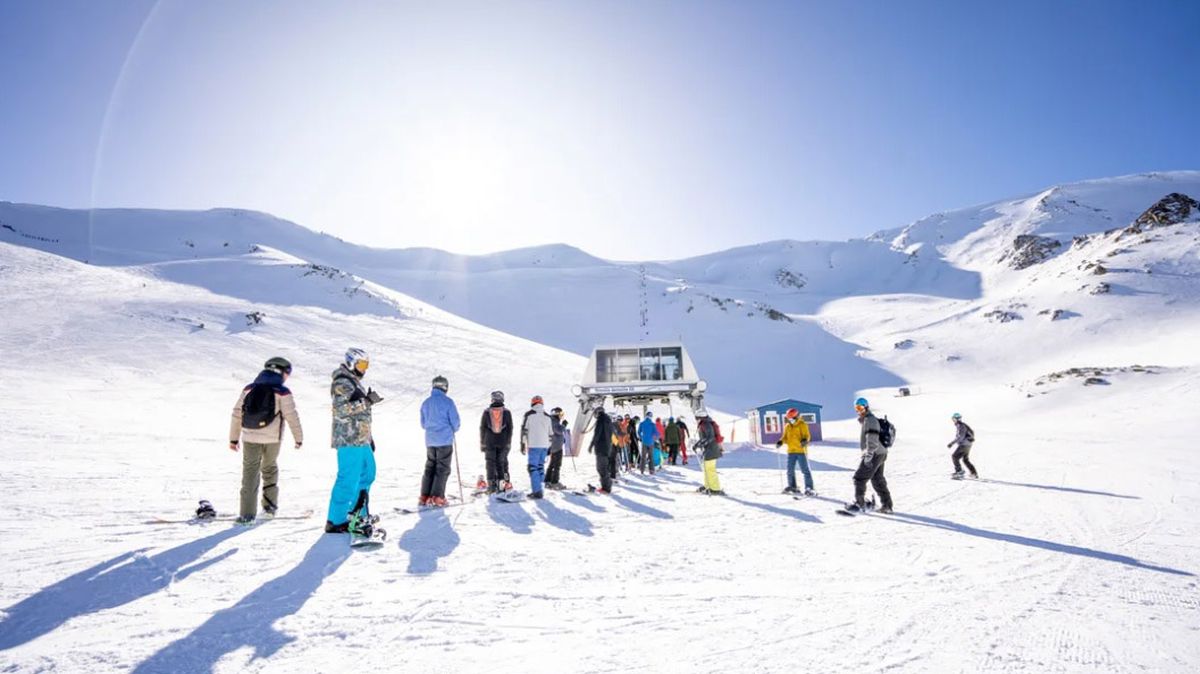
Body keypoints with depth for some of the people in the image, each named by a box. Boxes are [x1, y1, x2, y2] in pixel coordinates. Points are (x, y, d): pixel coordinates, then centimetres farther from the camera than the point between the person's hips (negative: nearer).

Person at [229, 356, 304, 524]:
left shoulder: (249, 389, 6)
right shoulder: (282, 392, -7)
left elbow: (237, 414, 7)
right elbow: (292, 417, -8)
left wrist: (233, 438, 13)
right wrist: (299, 438, 2)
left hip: (250, 438, 2)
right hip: (272, 439, -2)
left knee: (250, 474, 5)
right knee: (270, 469, 20)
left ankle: (247, 513, -1)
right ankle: (270, 505, 21)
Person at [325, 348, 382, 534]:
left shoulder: (354, 383, 21)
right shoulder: (342, 383, -10)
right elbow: (341, 410, -23)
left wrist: (369, 437, 26)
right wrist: (366, 401, -24)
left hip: (361, 440, 11)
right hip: (350, 440, -11)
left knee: (367, 473, 18)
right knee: (349, 480, -9)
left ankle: (357, 512, 29)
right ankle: (335, 521, -3)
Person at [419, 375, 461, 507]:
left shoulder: (426, 403, 8)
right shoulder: (447, 402, -9)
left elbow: (423, 423, 15)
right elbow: (455, 421, -8)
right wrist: (453, 430, 12)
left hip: (430, 441, 5)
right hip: (445, 441, -5)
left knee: (429, 468, 12)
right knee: (442, 469, 0)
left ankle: (424, 497, 8)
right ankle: (437, 497, -5)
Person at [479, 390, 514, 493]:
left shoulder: (486, 412, 0)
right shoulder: (507, 412, 0)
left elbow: (482, 428, 3)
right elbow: (510, 428, 1)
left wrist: (482, 443, 10)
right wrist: (509, 443, 7)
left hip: (490, 442, 0)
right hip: (503, 442, 0)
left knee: (490, 463, 4)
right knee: (502, 463, 8)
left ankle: (491, 485, 0)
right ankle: (502, 483, 2)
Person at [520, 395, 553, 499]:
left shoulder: (529, 415, -1)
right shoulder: (547, 416, 13)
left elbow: (524, 430, -4)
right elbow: (551, 433, 16)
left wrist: (523, 444, 2)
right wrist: (549, 447, 22)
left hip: (533, 445, -5)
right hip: (544, 445, 5)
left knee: (533, 467, -5)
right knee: (541, 467, 13)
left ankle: (537, 491, -13)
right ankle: (538, 489, 16)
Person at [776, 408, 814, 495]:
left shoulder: (802, 425, -5)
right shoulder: (787, 427, 12)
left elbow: (807, 435, -10)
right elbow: (785, 437, 16)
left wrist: (805, 440, -32)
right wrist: (780, 442, -3)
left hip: (801, 451, -5)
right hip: (791, 451, 6)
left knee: (805, 470, -4)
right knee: (790, 470, 8)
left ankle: (809, 488, 0)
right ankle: (792, 487, 21)